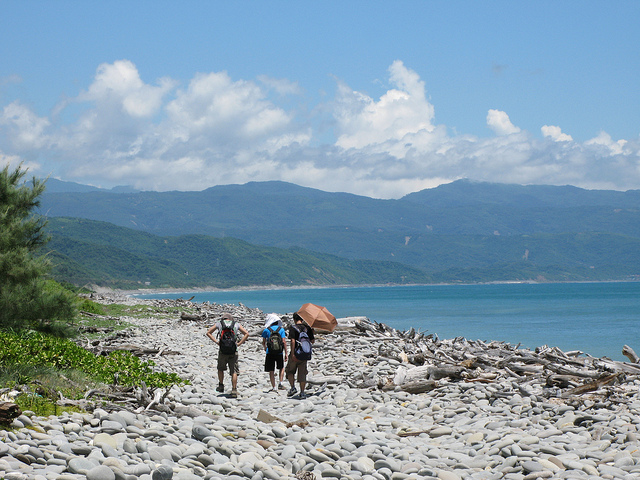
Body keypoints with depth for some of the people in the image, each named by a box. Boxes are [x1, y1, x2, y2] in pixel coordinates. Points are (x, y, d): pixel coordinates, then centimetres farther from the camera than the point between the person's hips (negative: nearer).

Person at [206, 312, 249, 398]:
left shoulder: (219, 324, 10)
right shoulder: (236, 324, 11)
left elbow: (208, 333, 9)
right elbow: (246, 334, 4)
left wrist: (216, 341, 5)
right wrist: (239, 343, 4)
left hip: (222, 351, 0)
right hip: (233, 351, 0)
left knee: (220, 369, 23)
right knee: (234, 371, 2)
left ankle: (221, 386, 24)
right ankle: (234, 390, -4)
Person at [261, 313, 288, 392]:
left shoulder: (266, 330, -2)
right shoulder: (281, 329, 0)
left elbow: (263, 342, 7)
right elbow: (284, 342, -5)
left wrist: (265, 348, 29)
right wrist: (286, 353, -2)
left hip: (270, 353, -1)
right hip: (279, 353, 1)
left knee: (271, 371, 6)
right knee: (281, 368, 22)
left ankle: (273, 387, 5)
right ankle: (280, 383, 7)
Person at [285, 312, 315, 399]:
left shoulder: (293, 327, -8)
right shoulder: (307, 328, 5)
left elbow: (293, 341, -18)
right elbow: (312, 341, 10)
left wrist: (292, 354, -20)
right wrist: (312, 333, 27)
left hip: (295, 353, -3)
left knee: (290, 371, 15)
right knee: (302, 373, 8)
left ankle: (293, 387, 0)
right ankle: (302, 392, 7)